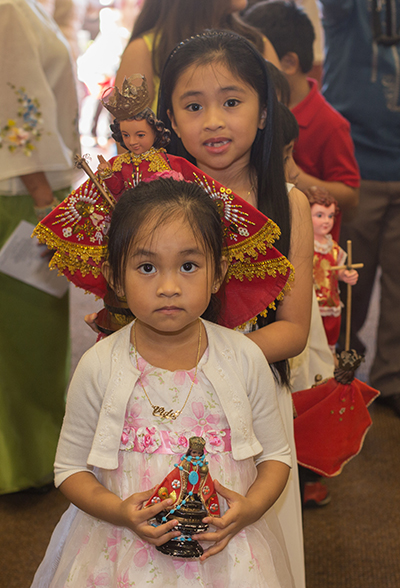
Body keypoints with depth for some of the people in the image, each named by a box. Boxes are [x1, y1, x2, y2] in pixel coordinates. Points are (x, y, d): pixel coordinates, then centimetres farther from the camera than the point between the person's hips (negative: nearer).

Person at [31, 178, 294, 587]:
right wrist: (119, 511, -19)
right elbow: (71, 467, -3)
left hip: (225, 550, 1)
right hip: (127, 554, -1)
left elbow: (276, 456, 1)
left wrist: (250, 508, -16)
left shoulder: (244, 359, -8)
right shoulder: (99, 367, -11)